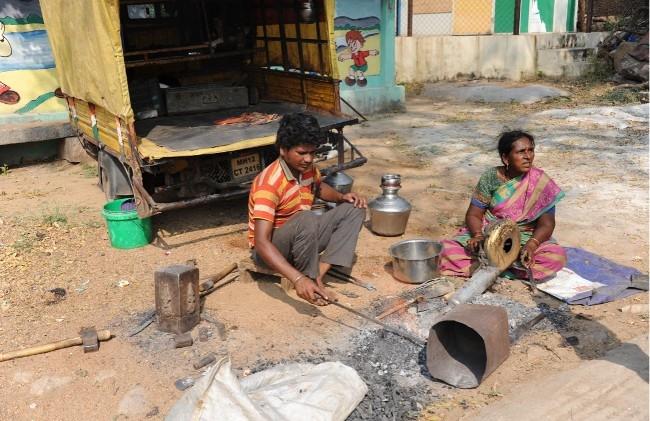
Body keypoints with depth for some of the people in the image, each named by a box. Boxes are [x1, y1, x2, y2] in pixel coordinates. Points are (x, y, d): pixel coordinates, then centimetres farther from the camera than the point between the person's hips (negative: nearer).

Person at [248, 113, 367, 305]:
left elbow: (318, 187, 21)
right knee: (307, 220, -37)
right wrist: (298, 279, -48)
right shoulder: (269, 183, -29)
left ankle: (319, 272, -15)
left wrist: (342, 197, -1)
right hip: (271, 250, -8)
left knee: (353, 209, -3)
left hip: (302, 239, 8)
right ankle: (310, 278, -14)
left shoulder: (307, 168, -5)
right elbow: (261, 242, -37)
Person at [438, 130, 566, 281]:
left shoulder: (540, 182, -7)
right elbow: (473, 214, -4)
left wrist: (531, 245, -30)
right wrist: (478, 235, -26)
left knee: (557, 257, -30)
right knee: (449, 251, -23)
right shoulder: (491, 178, -6)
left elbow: (546, 223, -10)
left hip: (525, 239, 1)